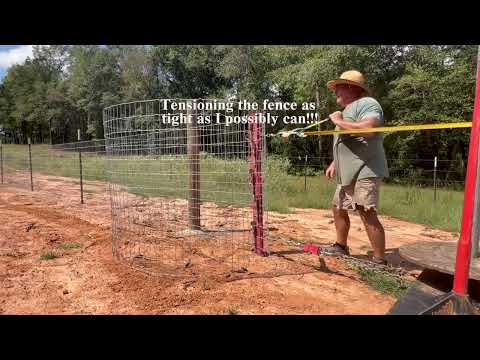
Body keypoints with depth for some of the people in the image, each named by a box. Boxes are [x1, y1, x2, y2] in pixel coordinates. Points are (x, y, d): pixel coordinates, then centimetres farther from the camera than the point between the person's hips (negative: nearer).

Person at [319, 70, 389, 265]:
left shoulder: (366, 103, -9)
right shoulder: (348, 110, 23)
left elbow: (368, 129, -29)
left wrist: (339, 122, -18)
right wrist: (335, 163, 24)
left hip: (364, 172, -11)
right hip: (347, 173, 11)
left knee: (367, 213, -13)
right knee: (339, 208, 17)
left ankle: (380, 261, -4)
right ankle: (341, 246, 34)